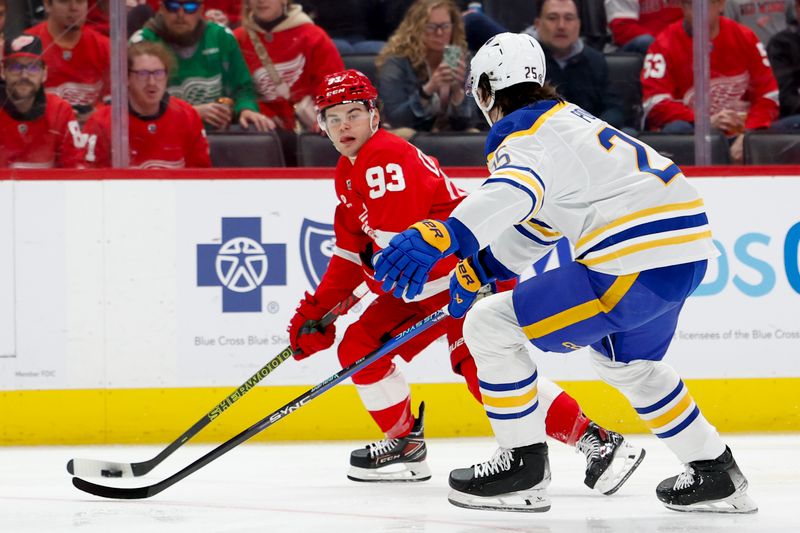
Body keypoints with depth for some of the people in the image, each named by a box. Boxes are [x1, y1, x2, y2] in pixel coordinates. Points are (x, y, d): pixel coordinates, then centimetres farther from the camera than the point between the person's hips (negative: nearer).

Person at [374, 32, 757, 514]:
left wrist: (443, 236, -48)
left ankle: (524, 467, 4)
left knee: (490, 326, -3)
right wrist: (480, 267, 24)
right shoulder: (564, 117, 21)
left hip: (635, 265, -10)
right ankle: (716, 475, 37)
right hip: (686, 255, 10)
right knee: (625, 361, 35)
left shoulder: (526, 137, -8)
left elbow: (513, 194, -33)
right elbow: (538, 216, 30)